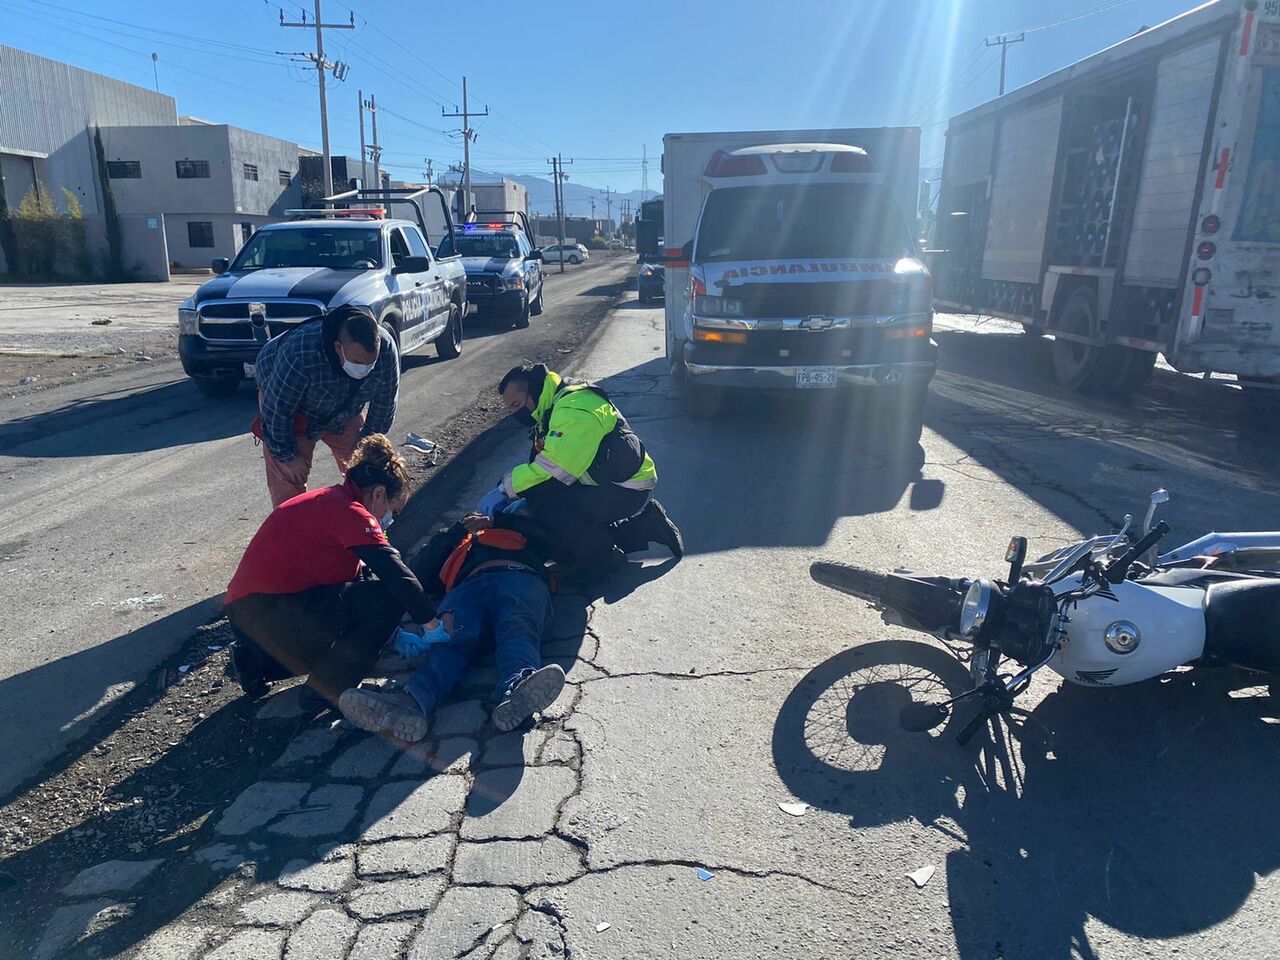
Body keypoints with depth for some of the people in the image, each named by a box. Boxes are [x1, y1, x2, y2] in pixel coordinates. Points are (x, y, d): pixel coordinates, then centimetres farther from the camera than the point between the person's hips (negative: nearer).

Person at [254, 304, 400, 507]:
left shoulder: (386, 348, -31)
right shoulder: (299, 354, -44)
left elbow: (385, 404, -13)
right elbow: (277, 409, -30)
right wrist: (287, 455, -19)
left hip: (346, 410, 4)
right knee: (289, 479, -10)